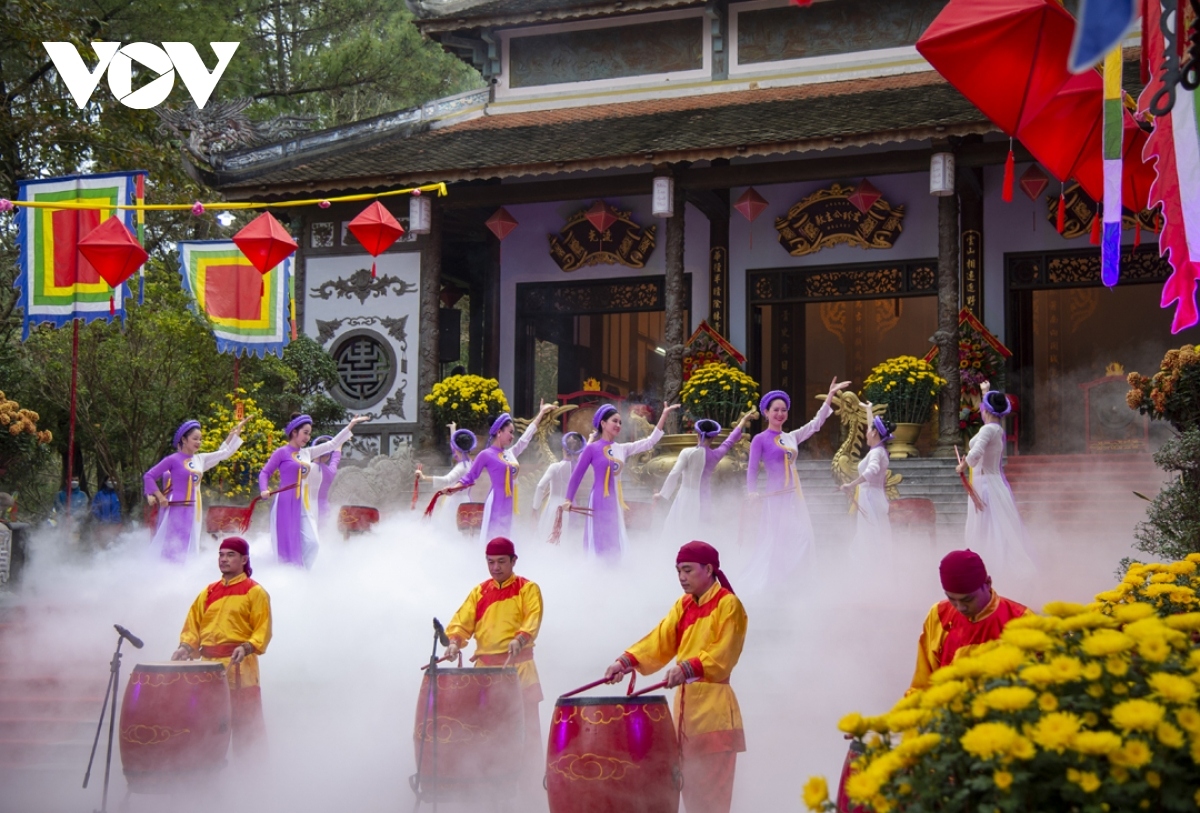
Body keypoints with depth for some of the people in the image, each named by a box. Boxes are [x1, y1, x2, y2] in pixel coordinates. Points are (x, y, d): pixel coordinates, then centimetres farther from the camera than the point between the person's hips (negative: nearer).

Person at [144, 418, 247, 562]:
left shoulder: (200, 459, 9)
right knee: (171, 546, -8)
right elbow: (148, 476, -7)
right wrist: (159, 497, -14)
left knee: (188, 550, 7)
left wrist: (236, 432, 22)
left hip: (193, 510, 6)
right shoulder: (173, 460, -8)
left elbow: (224, 453, 21)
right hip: (176, 509, -6)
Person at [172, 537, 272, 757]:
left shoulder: (254, 592, 2)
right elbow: (193, 624, 16)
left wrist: (247, 647, -20)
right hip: (208, 667, 6)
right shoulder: (208, 593, 19)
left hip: (239, 668, -6)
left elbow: (263, 630, -4)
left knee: (245, 723, -8)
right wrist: (186, 647, -2)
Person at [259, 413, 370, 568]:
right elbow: (265, 473, 0)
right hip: (286, 505, -6)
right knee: (286, 545, -4)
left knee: (312, 543, -4)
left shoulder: (307, 453, 13)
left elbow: (332, 444, 19)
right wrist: (264, 490, -18)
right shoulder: (282, 452, -3)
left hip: (304, 506, 6)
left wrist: (351, 425, 20)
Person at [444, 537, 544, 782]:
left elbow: (533, 618, -11)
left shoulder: (527, 589, 4)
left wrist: (521, 639, -31)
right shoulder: (479, 592, 16)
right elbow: (462, 620, 7)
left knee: (526, 723, -4)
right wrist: (454, 640, -14)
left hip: (518, 664, -3)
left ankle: (530, 775, 0)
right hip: (485, 666, 3)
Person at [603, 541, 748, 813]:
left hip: (713, 706, -7)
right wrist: (626, 661, -10)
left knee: (712, 790, -8)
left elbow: (723, 654, -17)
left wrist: (689, 668, -32)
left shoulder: (728, 604, -7)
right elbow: (660, 641, 5)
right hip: (685, 701, 8)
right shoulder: (683, 606, 15)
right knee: (690, 786, 8)